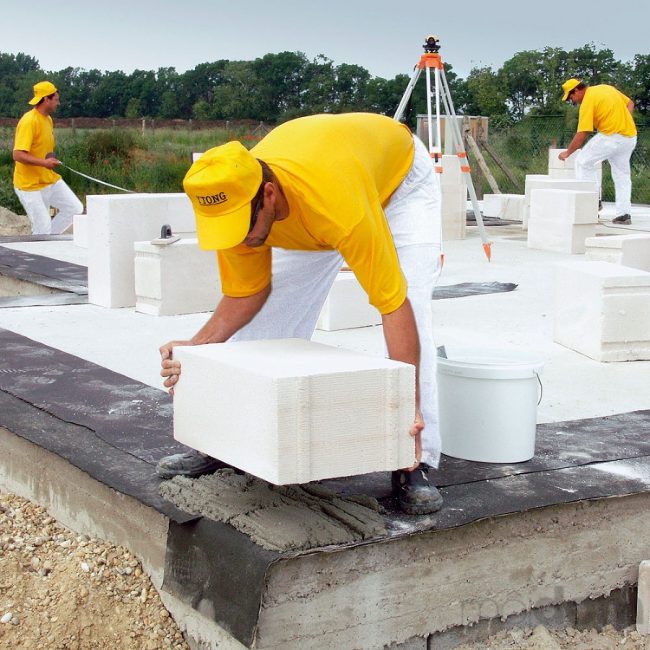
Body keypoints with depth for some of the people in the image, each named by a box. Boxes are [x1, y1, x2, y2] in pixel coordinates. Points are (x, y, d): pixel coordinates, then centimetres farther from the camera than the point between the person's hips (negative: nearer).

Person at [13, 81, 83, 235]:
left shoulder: (48, 119, 9)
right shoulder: (29, 121, -19)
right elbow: (18, 155, -26)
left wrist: (52, 161, 4)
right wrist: (44, 162, -33)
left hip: (51, 180, 9)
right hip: (30, 185, -9)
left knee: (76, 209, 3)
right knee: (43, 229, -7)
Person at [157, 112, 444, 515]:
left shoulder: (339, 205, -49)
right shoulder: (232, 201, -31)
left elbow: (394, 306, -44)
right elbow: (247, 294, -15)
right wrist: (198, 346, -32)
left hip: (401, 177, -5)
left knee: (411, 308, -23)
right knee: (272, 314, -3)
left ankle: (416, 464, -16)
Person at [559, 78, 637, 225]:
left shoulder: (587, 101, -9)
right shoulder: (606, 88, 15)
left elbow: (582, 134, -12)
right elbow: (630, 103, 22)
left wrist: (568, 152, -2)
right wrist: (623, 121, 11)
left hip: (611, 136, -8)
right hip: (630, 136, 8)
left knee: (583, 161, 4)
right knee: (622, 174, 13)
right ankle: (624, 213, 8)